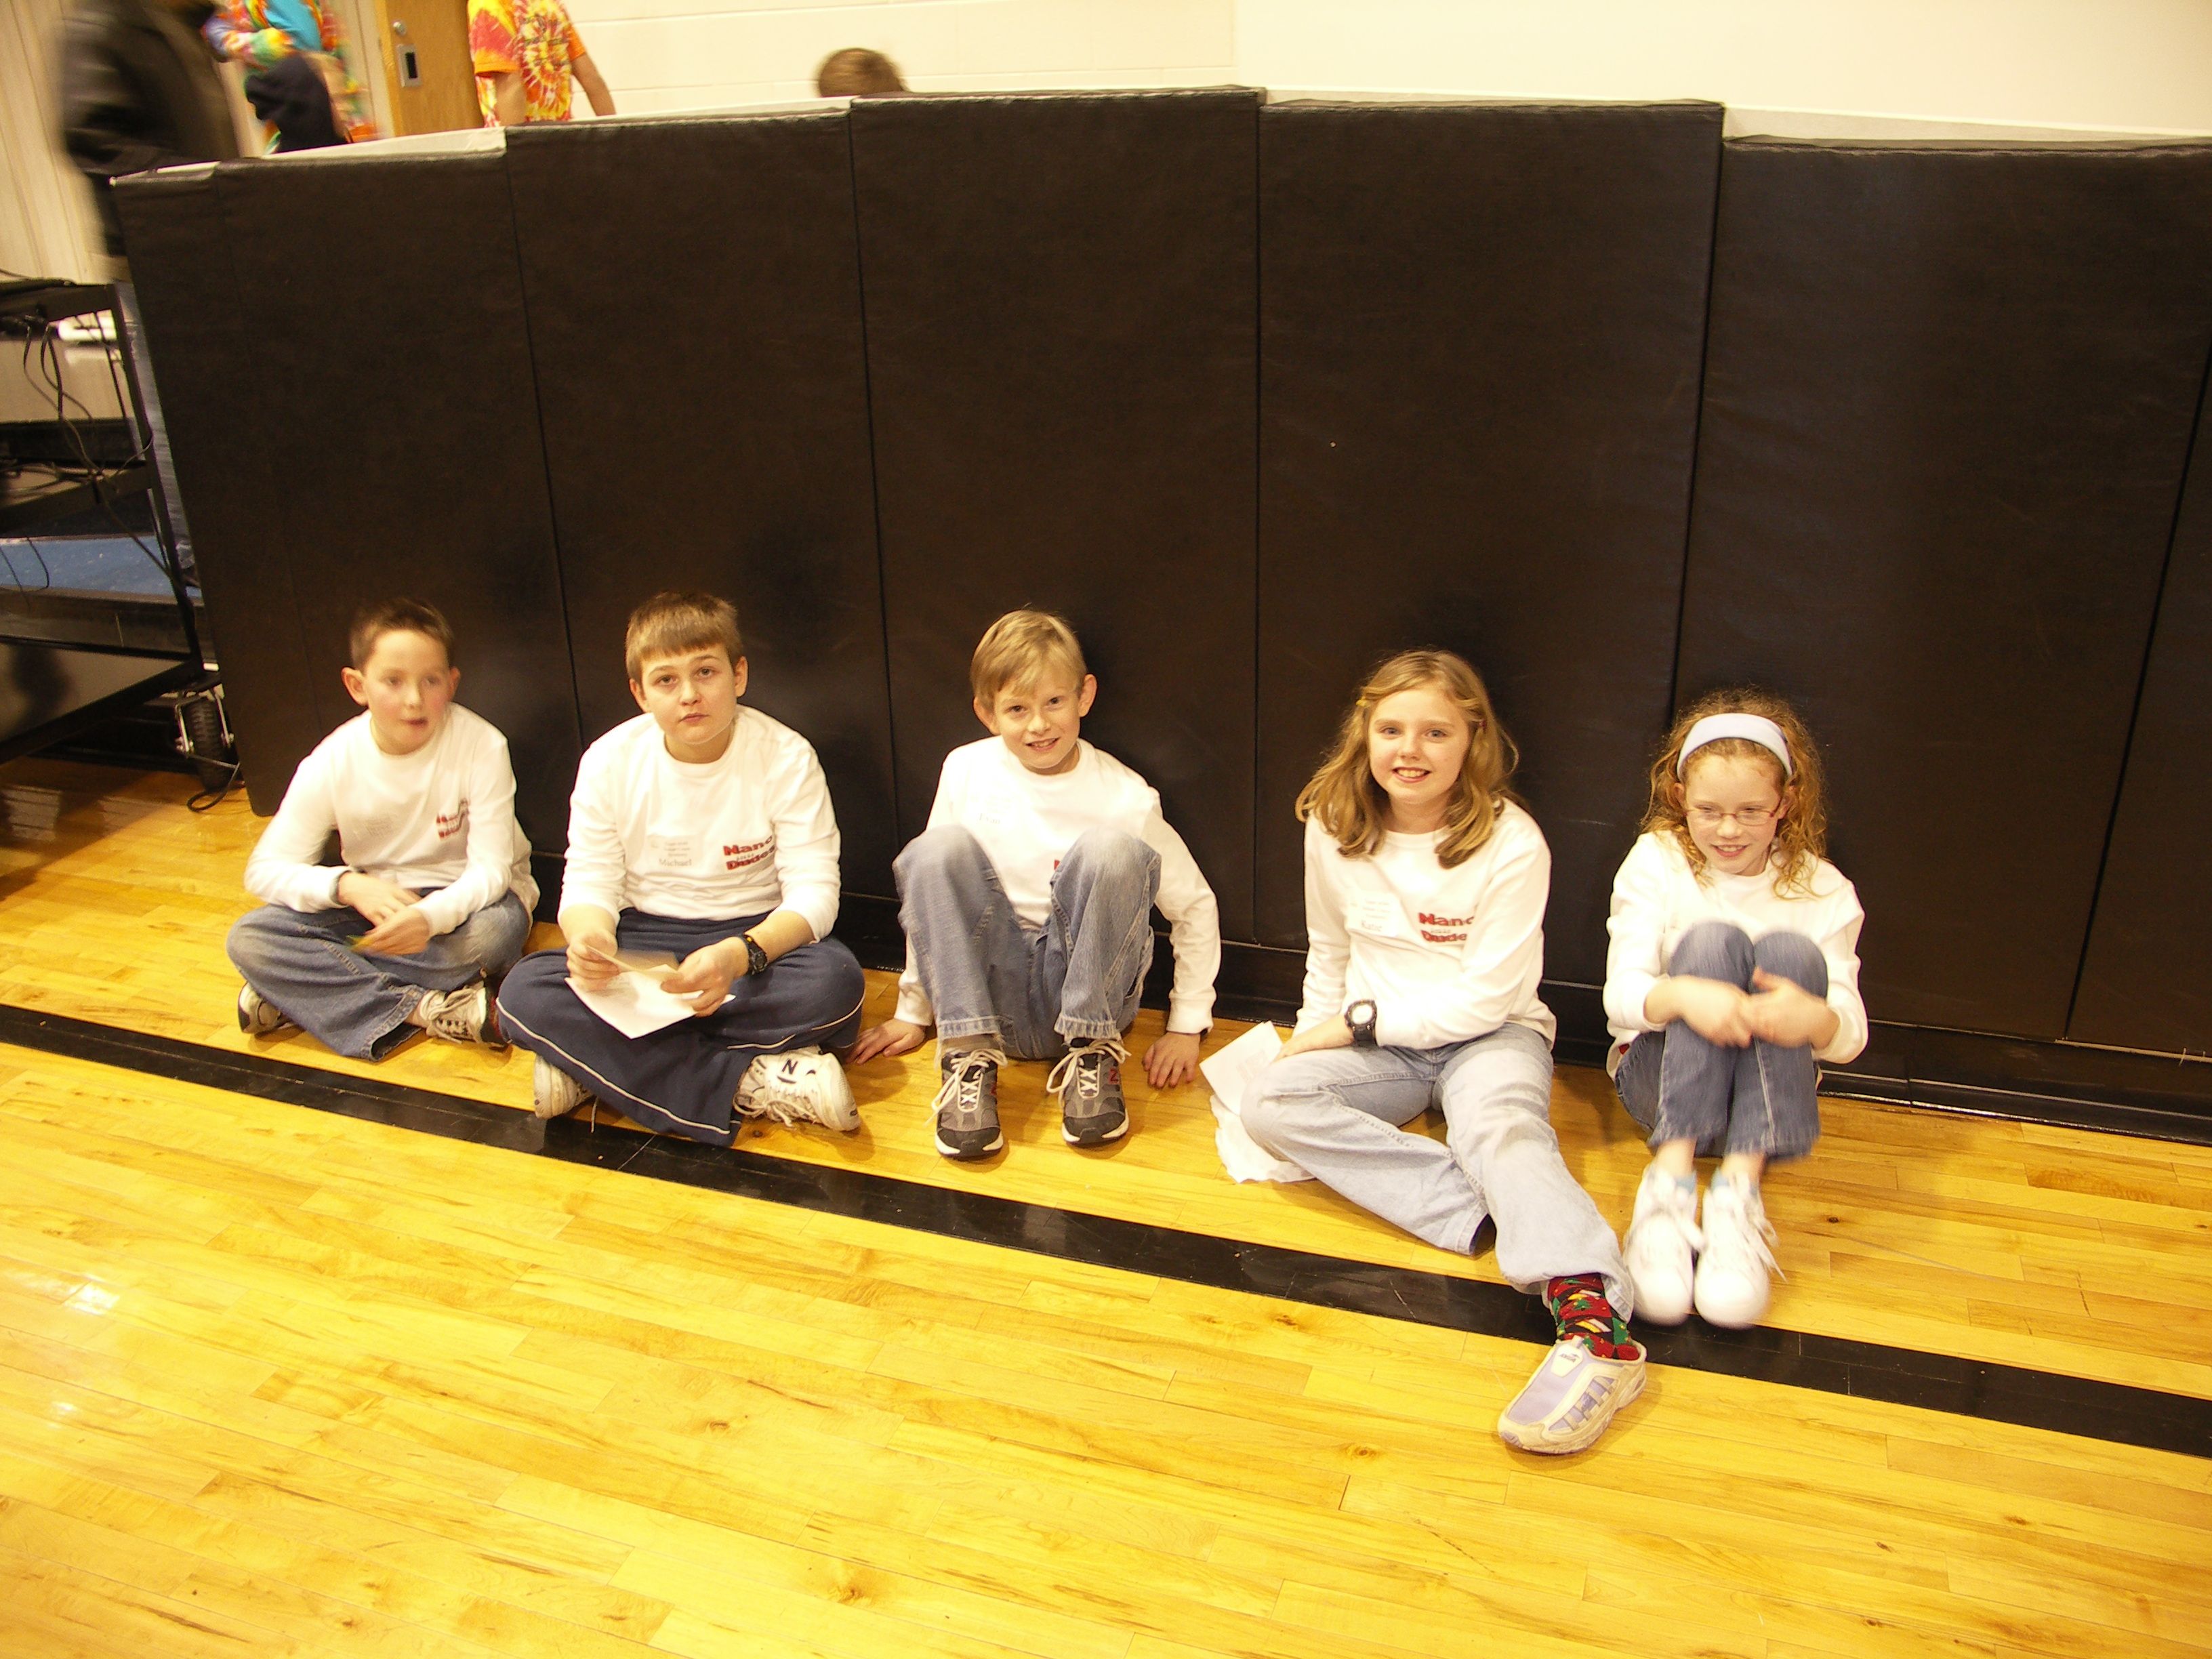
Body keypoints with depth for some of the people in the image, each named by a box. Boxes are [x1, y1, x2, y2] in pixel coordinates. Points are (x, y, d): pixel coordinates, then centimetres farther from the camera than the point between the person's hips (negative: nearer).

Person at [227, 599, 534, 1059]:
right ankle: (430, 1011, -29)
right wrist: (347, 885, -31)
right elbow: (265, 870, -11)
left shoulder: (481, 746, -20)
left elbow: (490, 868, -21)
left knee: (499, 926, -37)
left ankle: (308, 992, -21)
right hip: (374, 901, 2)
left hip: (461, 900, -2)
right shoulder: (332, 763, -13)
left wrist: (430, 917, -42)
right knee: (250, 939, -19)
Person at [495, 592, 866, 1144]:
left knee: (835, 982, -35)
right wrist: (590, 938, -30)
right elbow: (589, 884, -4)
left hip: (755, 936, -1)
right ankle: (753, 1085, -31)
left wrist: (739, 955, -37)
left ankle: (597, 1061, -25)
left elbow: (814, 891, -16)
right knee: (523, 994, -26)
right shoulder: (609, 761, -4)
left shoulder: (786, 758, -11)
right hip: (644, 939, 2)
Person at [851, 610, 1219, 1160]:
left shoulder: (1123, 798, -8)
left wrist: (1187, 1026, -1)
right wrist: (913, 1011, 12)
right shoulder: (967, 772, -1)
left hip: (1087, 990, -1)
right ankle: (969, 1056, -21)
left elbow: (1195, 907, 1)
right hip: (992, 990, 2)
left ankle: (1091, 1054, -16)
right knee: (938, 849, -22)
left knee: (1110, 848, -27)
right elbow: (932, 895, 9)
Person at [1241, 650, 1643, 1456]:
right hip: (1376, 1048, 5)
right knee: (1270, 1101, -23)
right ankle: (1496, 1205, -32)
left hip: (1489, 1034, -4)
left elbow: (1488, 996, -15)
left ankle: (1592, 1321, -55)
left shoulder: (1511, 844, -14)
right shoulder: (1333, 830, 1)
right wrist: (1320, 1032, 3)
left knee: (1503, 1125, -37)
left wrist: (1362, 1021, -13)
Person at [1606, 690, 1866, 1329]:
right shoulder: (1657, 863, 0)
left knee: (1791, 951, -26)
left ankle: (1739, 1188, -35)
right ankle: (1672, 1177, -36)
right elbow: (1620, 995, -11)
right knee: (1711, 939, -27)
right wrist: (1680, 995, -35)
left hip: (1768, 1083, 1)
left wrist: (1816, 1019, -32)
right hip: (1658, 1075, -1)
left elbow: (1851, 1033, -6)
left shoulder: (1821, 890, 2)